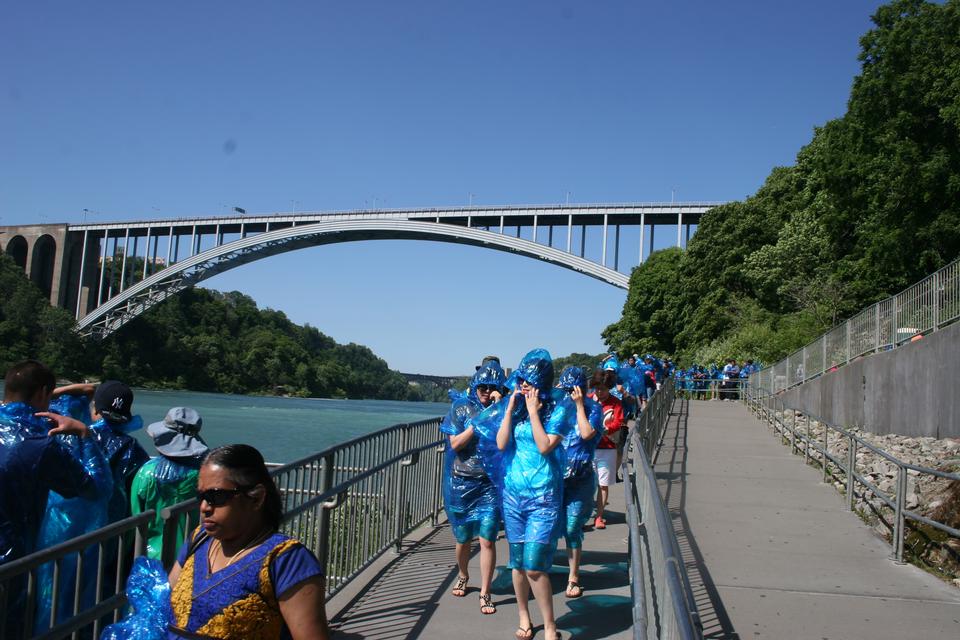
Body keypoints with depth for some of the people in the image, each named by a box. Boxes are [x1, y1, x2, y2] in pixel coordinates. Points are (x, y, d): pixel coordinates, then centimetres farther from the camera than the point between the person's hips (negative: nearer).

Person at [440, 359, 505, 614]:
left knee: (487, 540, -5)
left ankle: (485, 593, 9)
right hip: (461, 483, 1)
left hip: (490, 485, -1)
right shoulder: (461, 407, -2)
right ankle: (463, 577, 41)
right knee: (463, 538, 14)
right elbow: (455, 444, -8)